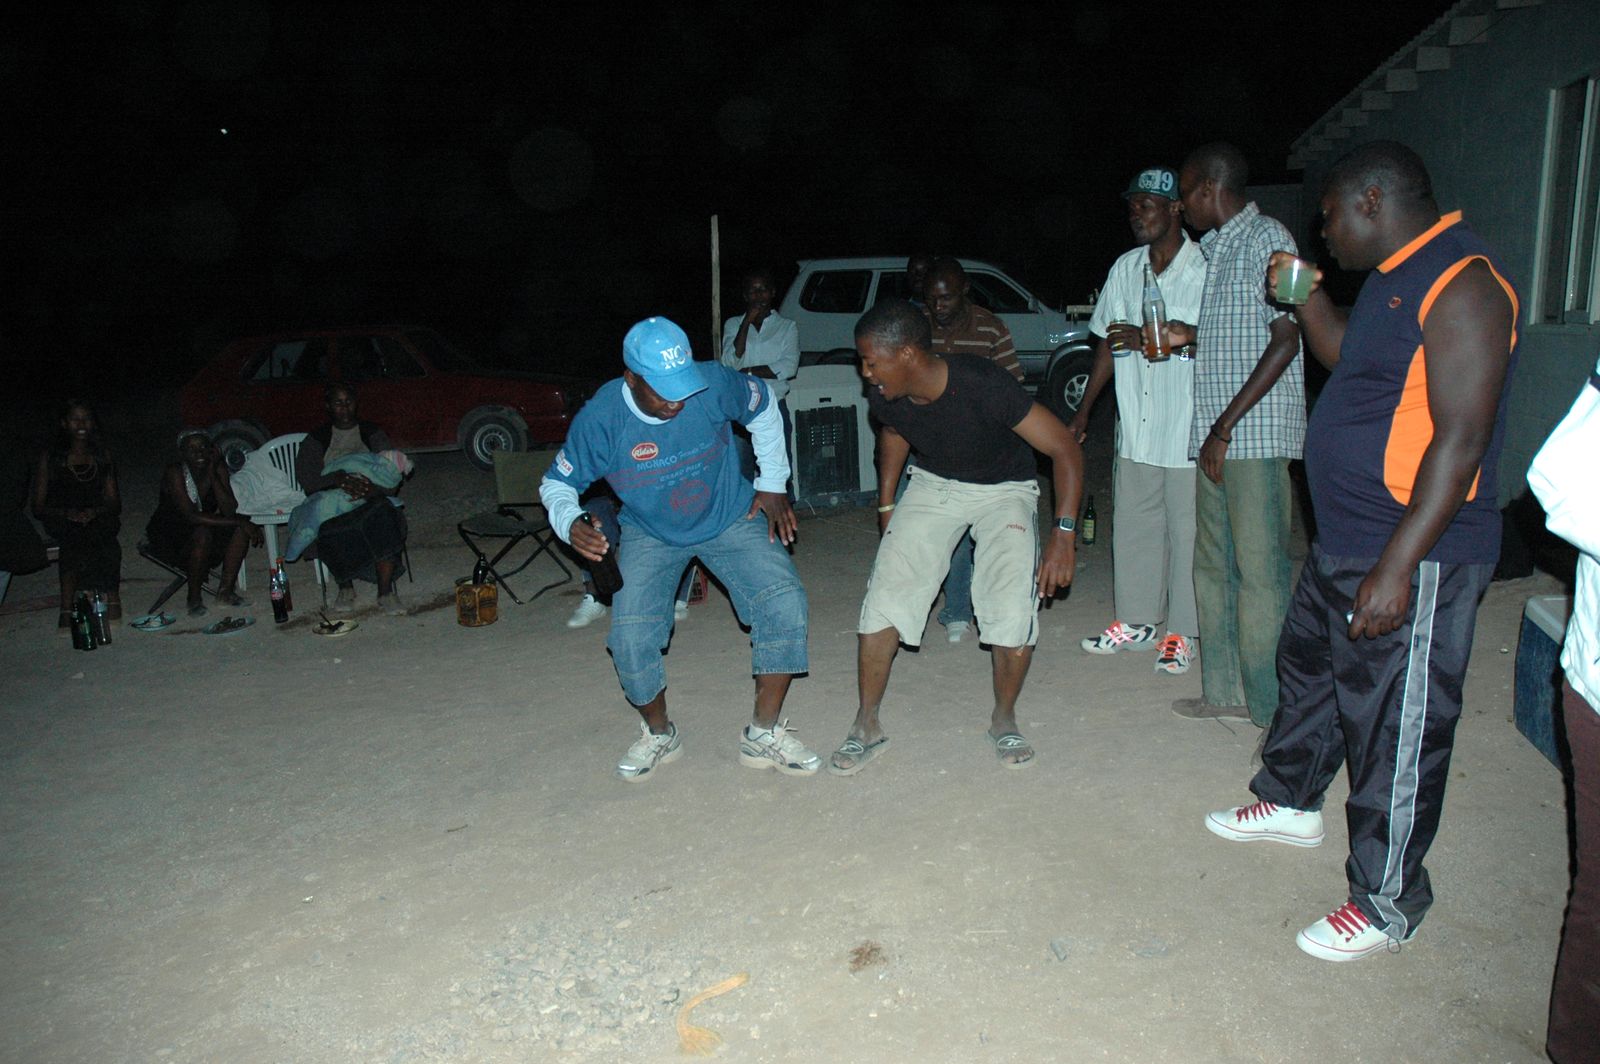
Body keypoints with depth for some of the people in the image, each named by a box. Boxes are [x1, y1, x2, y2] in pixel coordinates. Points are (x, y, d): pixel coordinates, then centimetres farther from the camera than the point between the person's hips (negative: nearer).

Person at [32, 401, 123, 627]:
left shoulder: (102, 456, 18)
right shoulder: (50, 459, 11)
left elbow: (115, 503, 12)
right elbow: (38, 508, 6)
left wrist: (94, 512, -11)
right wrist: (67, 513, -14)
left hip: (98, 520, 1)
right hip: (61, 523, 0)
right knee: (74, 535, -37)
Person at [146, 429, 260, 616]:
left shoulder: (218, 468, -9)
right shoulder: (174, 474, -23)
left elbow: (229, 511, -20)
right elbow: (191, 516, -34)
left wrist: (212, 475, -28)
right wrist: (238, 521, -37)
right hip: (168, 538, -5)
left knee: (242, 529, -18)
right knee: (202, 534, -34)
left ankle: (225, 591, -11)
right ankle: (193, 598, -19)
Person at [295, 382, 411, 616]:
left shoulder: (373, 434, 12)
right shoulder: (316, 439, 13)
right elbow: (306, 476, -4)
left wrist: (372, 489, -23)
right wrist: (338, 479, -24)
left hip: (371, 501, 0)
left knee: (382, 517, -37)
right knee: (330, 532, -35)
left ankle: (386, 592, -30)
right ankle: (345, 587, -9)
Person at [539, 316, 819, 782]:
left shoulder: (714, 383, -24)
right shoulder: (599, 420, -24)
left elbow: (763, 406, -1)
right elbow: (557, 483, -9)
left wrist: (772, 484, 0)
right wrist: (572, 524, -32)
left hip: (730, 519, 1)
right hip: (649, 534, 0)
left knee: (785, 601, -18)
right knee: (630, 634, -18)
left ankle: (765, 731, -2)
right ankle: (658, 734, 12)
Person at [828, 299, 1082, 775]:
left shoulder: (984, 386, -33)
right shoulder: (886, 398, -18)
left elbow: (1065, 450, -27)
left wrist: (1064, 533, -33)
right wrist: (886, 505, 9)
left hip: (1003, 489, -3)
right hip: (934, 485, 4)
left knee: (1014, 610, -20)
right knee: (885, 596, -10)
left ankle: (1003, 718, 8)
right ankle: (867, 725, 6)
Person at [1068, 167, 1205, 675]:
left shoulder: (1205, 269, -10)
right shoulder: (1125, 268, 9)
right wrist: (1083, 409, 16)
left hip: (1188, 431, -6)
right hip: (1136, 429, 6)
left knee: (1186, 532, 3)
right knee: (1132, 527, 13)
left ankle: (1182, 632, 17)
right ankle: (1138, 620, 28)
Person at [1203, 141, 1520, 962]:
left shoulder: (1462, 284, -19)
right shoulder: (1394, 276, 11)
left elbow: (1460, 440, -24)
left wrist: (1397, 568, -27)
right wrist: (1306, 295, 13)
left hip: (1414, 560, -10)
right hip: (1343, 543, 10)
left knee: (1395, 731, 2)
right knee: (1308, 670, 24)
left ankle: (1387, 903, 18)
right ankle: (1289, 804, 46)